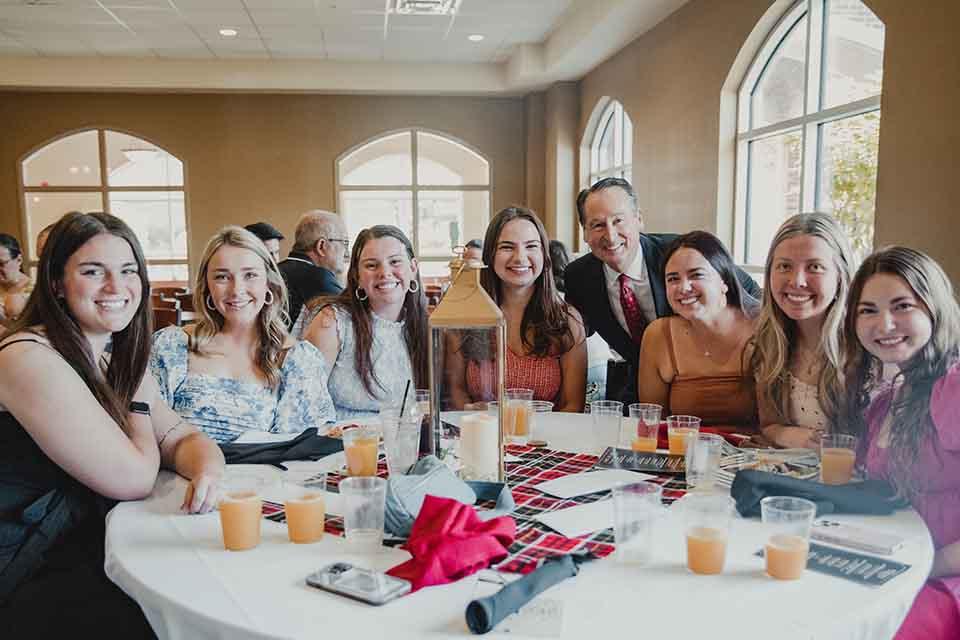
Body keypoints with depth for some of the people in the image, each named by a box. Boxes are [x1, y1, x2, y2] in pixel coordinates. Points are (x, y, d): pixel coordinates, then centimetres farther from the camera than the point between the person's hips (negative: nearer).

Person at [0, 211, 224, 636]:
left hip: (90, 554, 8)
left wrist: (207, 472, -16)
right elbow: (133, 481, -19)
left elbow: (182, 437, 6)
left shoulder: (115, 363, 8)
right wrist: (138, 406, -2)